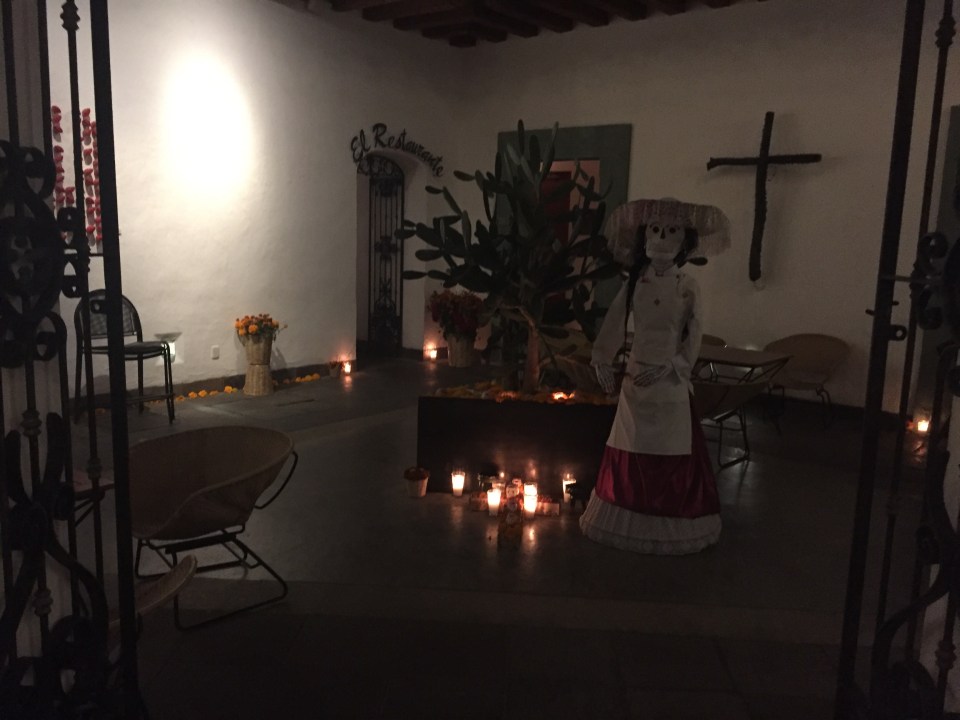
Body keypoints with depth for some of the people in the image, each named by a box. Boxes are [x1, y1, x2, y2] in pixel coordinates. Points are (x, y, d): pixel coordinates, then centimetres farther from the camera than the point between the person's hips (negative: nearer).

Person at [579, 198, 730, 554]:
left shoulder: (688, 287, -4)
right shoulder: (634, 283, 1)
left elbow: (694, 336, -6)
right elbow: (614, 324, 2)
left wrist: (669, 367, -15)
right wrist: (603, 361, -7)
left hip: (670, 379, -2)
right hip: (635, 374, 2)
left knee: (669, 453, 5)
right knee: (631, 450, 9)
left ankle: (668, 525, 20)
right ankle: (629, 520, 24)